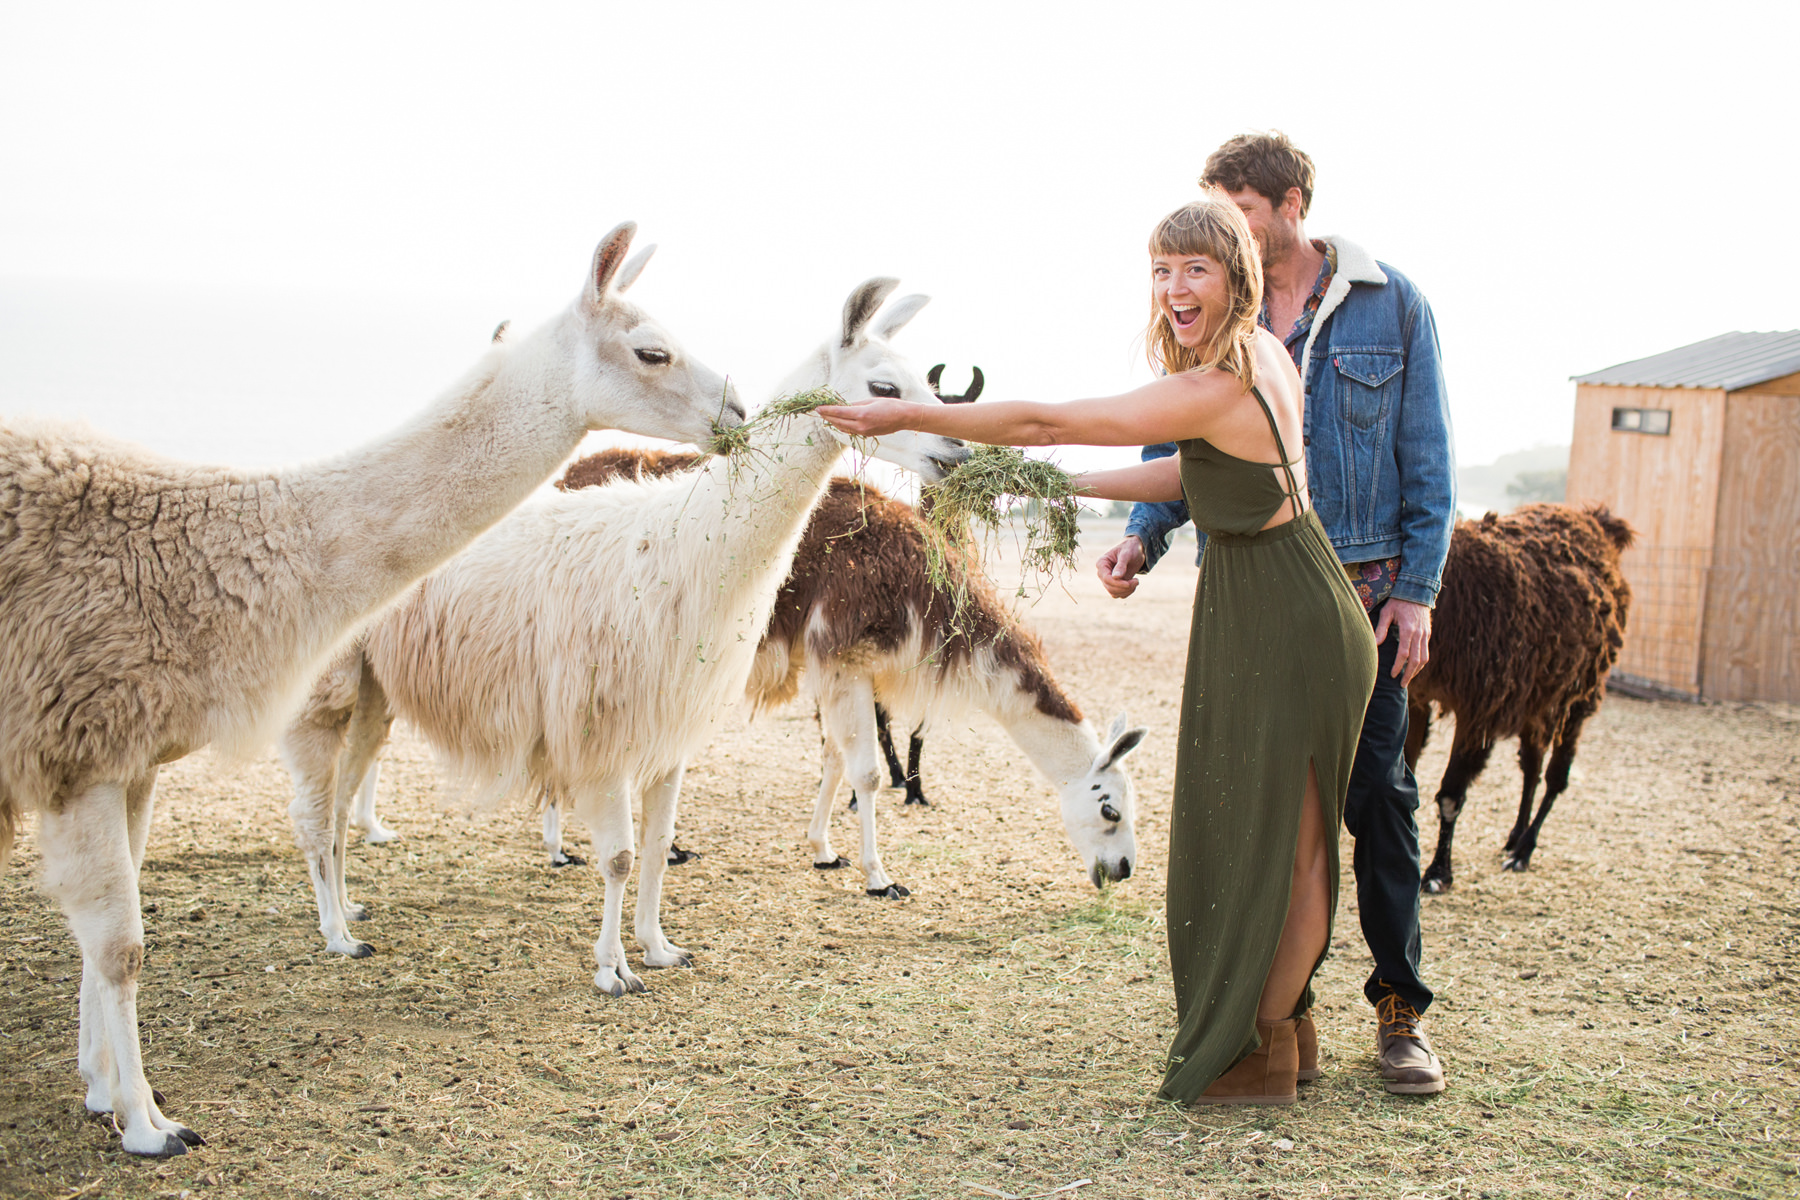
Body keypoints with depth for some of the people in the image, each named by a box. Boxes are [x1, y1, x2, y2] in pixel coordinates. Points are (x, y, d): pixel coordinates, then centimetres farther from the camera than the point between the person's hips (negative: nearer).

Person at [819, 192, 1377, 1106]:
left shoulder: (1216, 388, -24)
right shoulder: (1261, 354, 5)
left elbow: (1042, 422, -21)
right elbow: (1194, 475, 18)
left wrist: (909, 415, -13)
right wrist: (1063, 487, 18)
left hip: (1288, 628, -10)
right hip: (1252, 618, 10)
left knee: (1276, 839, 2)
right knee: (1241, 824, 17)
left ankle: (1263, 1056, 15)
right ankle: (1279, 1021, 30)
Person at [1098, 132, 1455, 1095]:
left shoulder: (1388, 304, 0)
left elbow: (1426, 459, 0)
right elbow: (1178, 449, 5)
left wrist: (1416, 587, -6)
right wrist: (1140, 536, -15)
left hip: (1361, 589, -2)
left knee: (1376, 793, 1)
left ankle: (1399, 1006, 12)